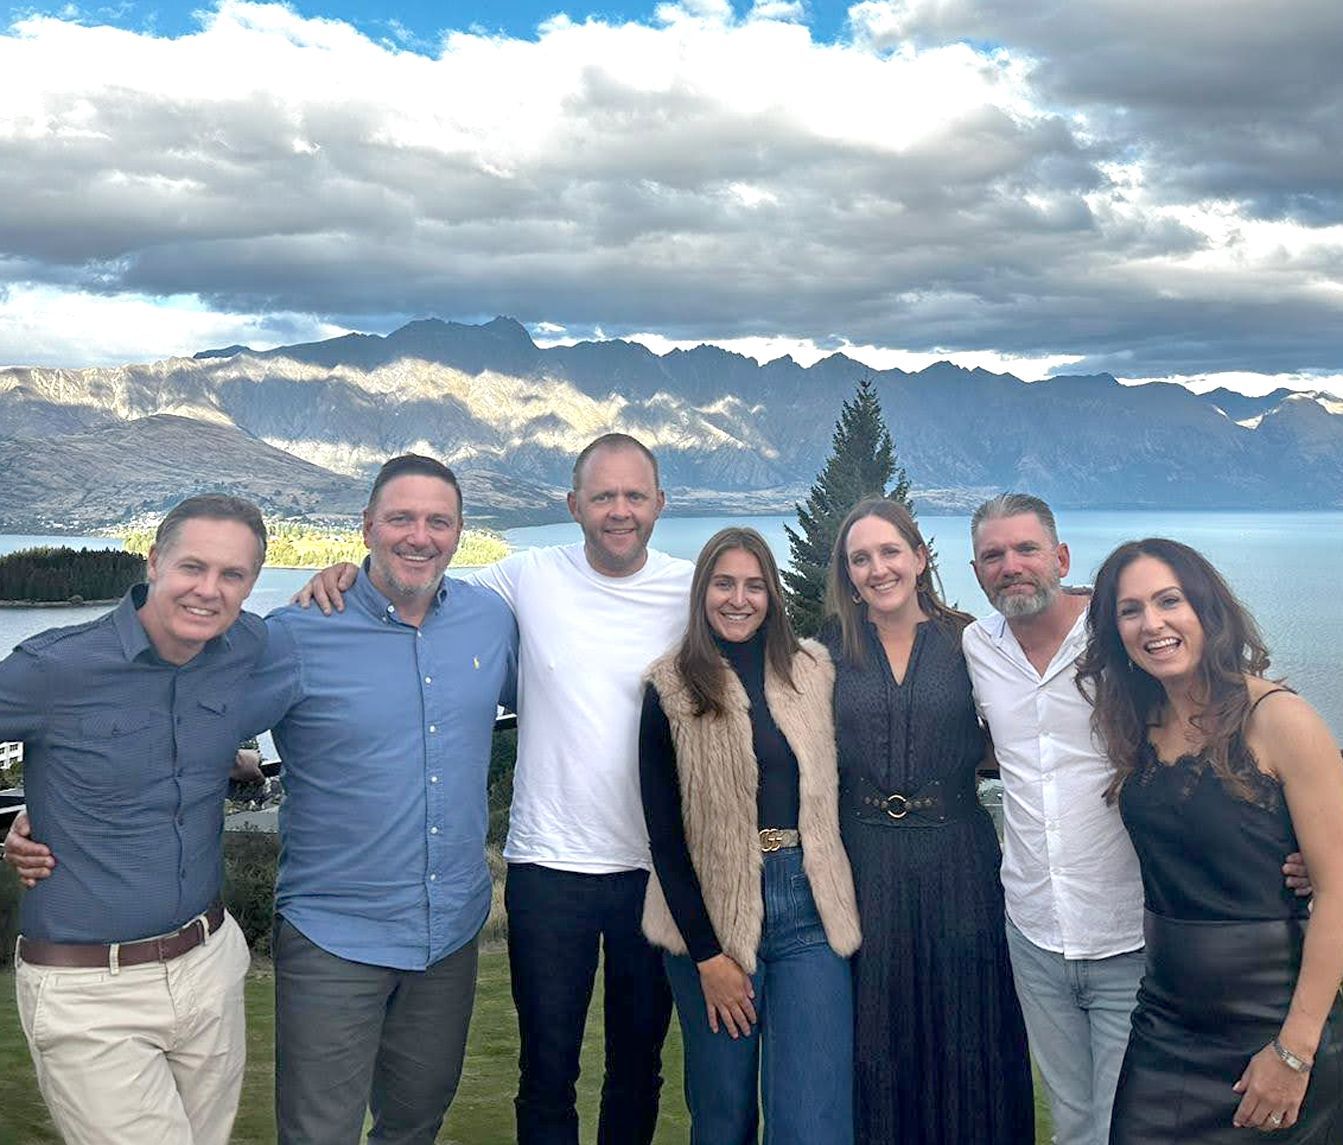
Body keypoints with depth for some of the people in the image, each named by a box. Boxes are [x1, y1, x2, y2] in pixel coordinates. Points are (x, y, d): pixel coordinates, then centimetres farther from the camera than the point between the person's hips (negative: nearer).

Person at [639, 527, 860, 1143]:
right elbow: (664, 833, -3)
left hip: (809, 908, 2)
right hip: (712, 913, -1)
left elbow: (829, 796, 12)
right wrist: (706, 952, -7)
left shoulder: (812, 672, 6)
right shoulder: (672, 689, -1)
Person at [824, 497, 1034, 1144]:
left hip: (957, 863, 0)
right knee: (876, 1040, 10)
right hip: (864, 865, 1)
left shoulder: (966, 641, 2)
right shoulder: (832, 652, 4)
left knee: (964, 1035, 9)